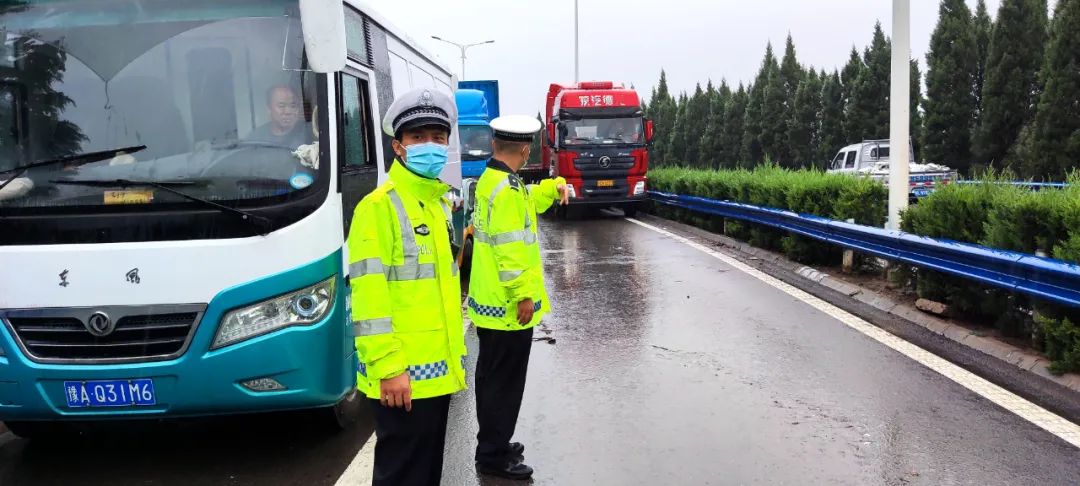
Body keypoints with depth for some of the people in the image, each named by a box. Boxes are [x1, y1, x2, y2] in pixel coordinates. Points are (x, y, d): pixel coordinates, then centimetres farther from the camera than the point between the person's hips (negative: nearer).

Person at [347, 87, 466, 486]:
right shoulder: (379, 206, -13)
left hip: (437, 369, 8)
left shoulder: (440, 204, 14)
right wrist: (387, 367, -22)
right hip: (402, 375, -8)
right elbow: (368, 295, -18)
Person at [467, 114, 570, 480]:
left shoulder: (489, 180, 10)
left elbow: (526, 204, 25)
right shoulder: (507, 188, -20)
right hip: (508, 305, -10)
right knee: (505, 383, 0)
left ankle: (492, 445, 31)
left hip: (489, 302, 10)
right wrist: (524, 294, -20)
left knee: (492, 378, 18)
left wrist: (554, 187, 10)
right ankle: (493, 456, 9)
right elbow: (510, 248, -24)